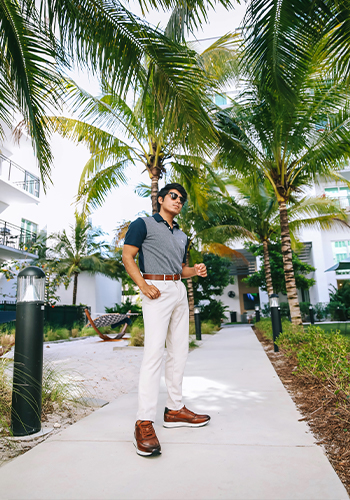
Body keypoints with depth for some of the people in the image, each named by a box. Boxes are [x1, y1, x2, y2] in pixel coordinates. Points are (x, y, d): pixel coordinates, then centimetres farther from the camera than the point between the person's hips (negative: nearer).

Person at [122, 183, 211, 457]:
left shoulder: (182, 236, 22)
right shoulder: (143, 224, 2)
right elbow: (127, 256, -5)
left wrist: (196, 270, 2)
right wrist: (143, 285, -18)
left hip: (179, 290, 8)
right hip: (156, 290, -8)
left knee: (179, 351, 10)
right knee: (154, 352, -14)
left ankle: (175, 409, 22)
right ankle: (145, 421, -7)